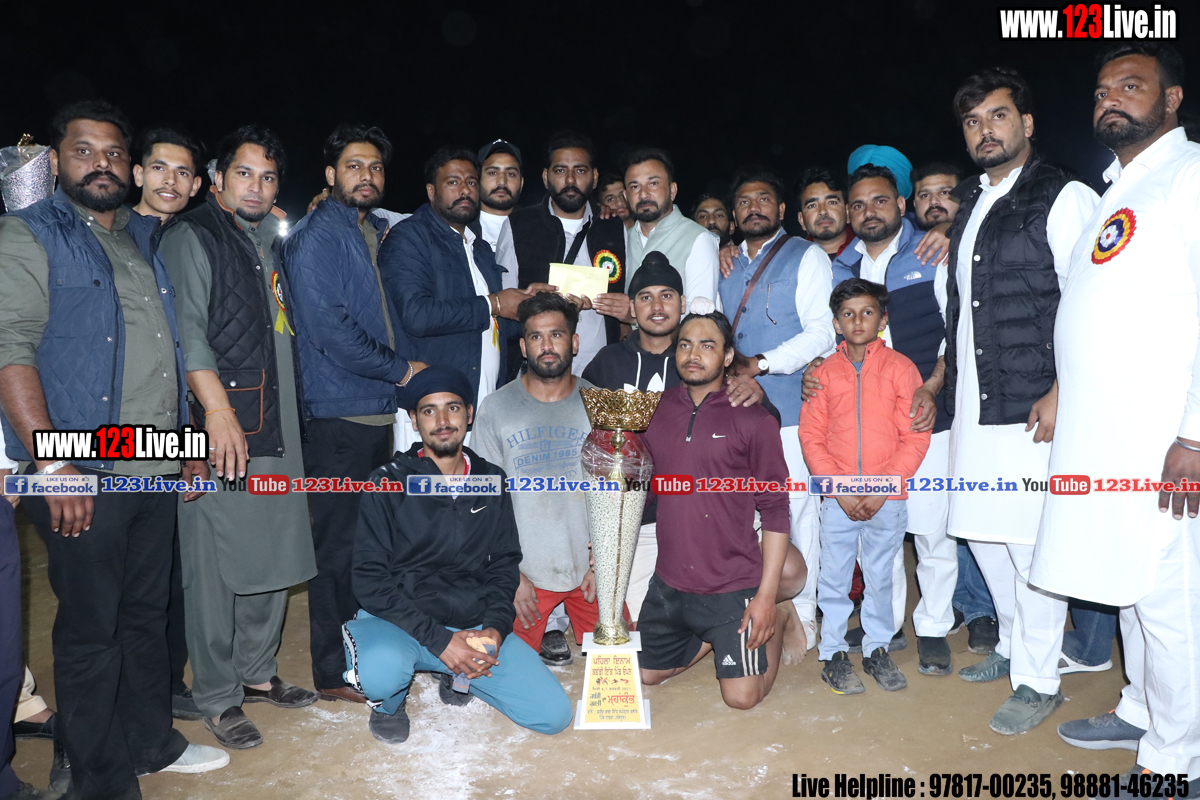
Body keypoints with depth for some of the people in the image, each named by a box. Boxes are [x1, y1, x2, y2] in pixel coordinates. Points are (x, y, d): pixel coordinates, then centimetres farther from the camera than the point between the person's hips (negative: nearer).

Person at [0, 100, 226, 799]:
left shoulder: (144, 239, 17)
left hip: (158, 470, 6)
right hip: (82, 476, -6)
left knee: (148, 614, 16)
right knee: (91, 630, 4)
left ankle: (151, 741, 32)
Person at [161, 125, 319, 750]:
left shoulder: (270, 242, 21)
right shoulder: (192, 237, -3)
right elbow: (187, 328, -15)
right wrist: (217, 406, -22)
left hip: (276, 425, 8)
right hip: (223, 423, -8)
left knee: (275, 552, 12)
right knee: (216, 564, -2)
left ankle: (257, 673, 28)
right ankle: (216, 698, 11)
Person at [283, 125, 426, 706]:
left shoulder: (378, 233, 17)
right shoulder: (317, 238, -7)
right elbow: (330, 331, -16)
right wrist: (401, 369, -9)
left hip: (379, 410, 8)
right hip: (339, 415, -7)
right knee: (337, 545, -1)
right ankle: (334, 672, 11)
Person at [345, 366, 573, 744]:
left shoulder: (491, 482, 5)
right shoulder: (390, 482, -7)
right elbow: (370, 581, -10)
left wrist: (496, 626, -8)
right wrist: (438, 640, -18)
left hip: (475, 625, 4)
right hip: (401, 623, -3)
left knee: (554, 713, -7)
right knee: (380, 671, -38)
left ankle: (453, 676, 18)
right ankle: (390, 701, 2)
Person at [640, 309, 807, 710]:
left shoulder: (753, 420, -10)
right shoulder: (660, 408, 2)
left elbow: (775, 511, -9)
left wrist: (767, 595, -13)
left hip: (733, 586, -4)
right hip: (669, 583, 5)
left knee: (742, 696, 1)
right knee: (646, 673, 16)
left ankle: (775, 621, 26)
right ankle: (711, 634, 36)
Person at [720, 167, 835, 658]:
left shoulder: (806, 258, 2)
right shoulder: (727, 264, 20)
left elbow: (822, 331, -9)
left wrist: (761, 363, -18)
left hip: (788, 404, -5)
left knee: (795, 507, -3)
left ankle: (801, 618, 8)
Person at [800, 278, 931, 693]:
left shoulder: (900, 368, -1)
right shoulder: (824, 372, 3)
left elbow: (915, 437, -3)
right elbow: (811, 437, 1)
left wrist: (882, 489, -10)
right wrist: (841, 490, -8)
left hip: (887, 499, -1)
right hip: (837, 499, 1)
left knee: (880, 577, 11)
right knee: (834, 577, 7)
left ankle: (878, 649, 27)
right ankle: (834, 653, 21)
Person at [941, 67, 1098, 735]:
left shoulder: (1066, 198, -5)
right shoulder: (969, 205, 17)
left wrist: (1061, 392, -18)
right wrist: (942, 377, 18)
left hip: (1031, 408, -7)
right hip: (972, 406, 7)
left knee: (1031, 543, -3)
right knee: (985, 535, 13)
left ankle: (1039, 681, 12)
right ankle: (1015, 646, 32)